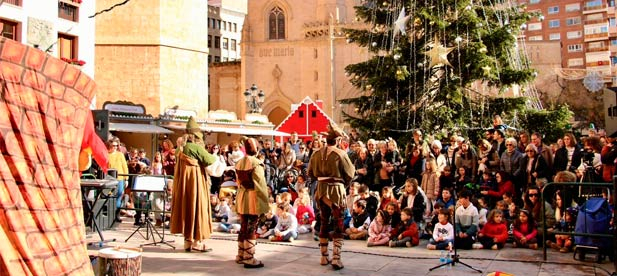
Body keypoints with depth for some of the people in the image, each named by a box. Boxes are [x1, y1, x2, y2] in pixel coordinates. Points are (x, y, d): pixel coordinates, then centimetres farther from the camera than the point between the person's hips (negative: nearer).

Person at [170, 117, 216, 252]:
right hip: (196, 182, -9)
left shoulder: (183, 148, 11)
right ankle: (197, 242, 2)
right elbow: (209, 160, -14)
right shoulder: (196, 147, -15)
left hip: (184, 183, 9)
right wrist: (215, 157, 4)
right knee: (197, 209, -2)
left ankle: (188, 241, 17)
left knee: (187, 210, 11)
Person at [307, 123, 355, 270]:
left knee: (324, 223, 16)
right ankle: (336, 258, -8)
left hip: (321, 189, 5)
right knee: (338, 224, 0)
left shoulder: (316, 154, 3)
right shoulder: (340, 153, -9)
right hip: (336, 189, -5)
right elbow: (349, 173, -2)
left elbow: (311, 173, 12)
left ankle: (324, 257, 24)